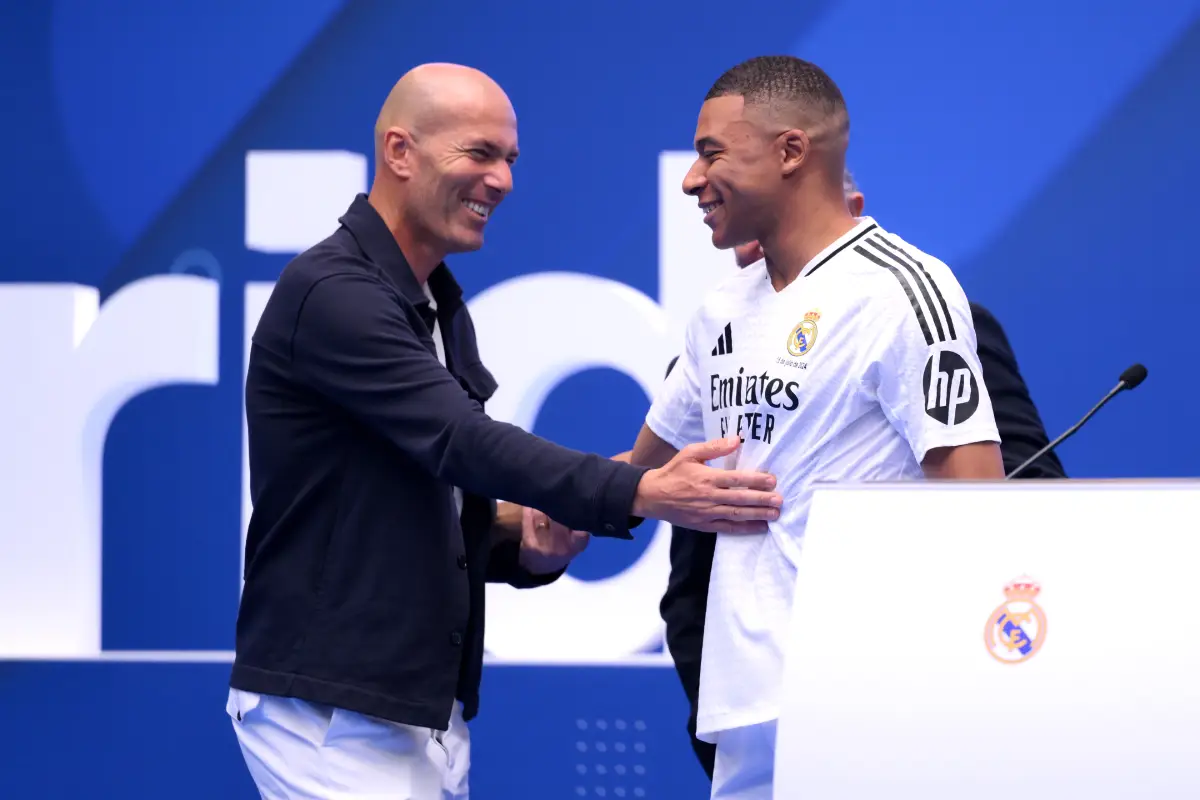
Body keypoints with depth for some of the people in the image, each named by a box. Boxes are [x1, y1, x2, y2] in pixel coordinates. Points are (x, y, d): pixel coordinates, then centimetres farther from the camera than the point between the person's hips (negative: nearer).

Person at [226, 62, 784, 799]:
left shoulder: (443, 309, 15)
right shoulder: (332, 294, -14)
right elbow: (462, 440, -25)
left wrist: (526, 543, 0)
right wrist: (642, 494, -32)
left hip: (428, 707, 9)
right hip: (330, 711, -9)